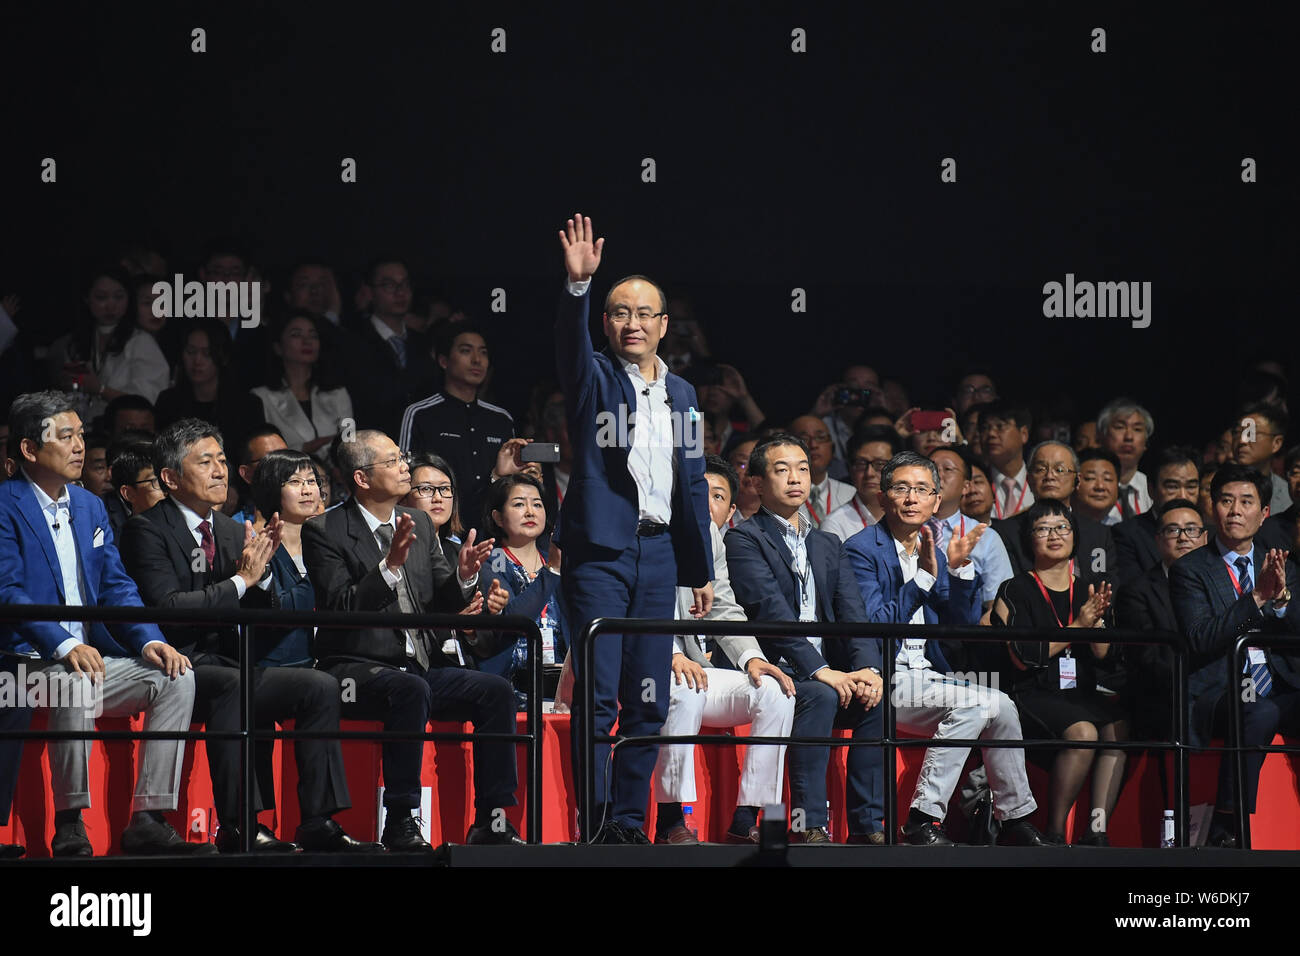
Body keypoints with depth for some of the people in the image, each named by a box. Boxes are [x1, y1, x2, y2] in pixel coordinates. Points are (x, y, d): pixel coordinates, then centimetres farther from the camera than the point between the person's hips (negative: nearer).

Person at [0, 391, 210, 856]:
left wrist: (149, 640, -7)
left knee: (176, 676, -13)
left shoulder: (90, 507, 18)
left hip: (89, 656, 7)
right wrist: (64, 647, -29)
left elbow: (117, 587, 13)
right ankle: (69, 825, -28)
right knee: (77, 681, -37)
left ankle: (148, 819, -16)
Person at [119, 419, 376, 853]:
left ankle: (319, 822, -16)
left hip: (228, 666, 7)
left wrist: (261, 570, -4)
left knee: (321, 686, -12)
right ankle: (237, 826, -39)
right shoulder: (147, 531, -6)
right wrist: (241, 580, -15)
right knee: (232, 684, -37)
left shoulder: (234, 531, 16)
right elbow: (168, 610, -20)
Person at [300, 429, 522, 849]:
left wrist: (463, 577, -7)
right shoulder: (324, 531, -4)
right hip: (357, 669, -6)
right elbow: (342, 607, -16)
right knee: (410, 689, -36)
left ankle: (491, 821, -15)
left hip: (421, 668, 6)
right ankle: (399, 823, -33)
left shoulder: (420, 524, 15)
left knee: (496, 689, -16)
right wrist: (389, 566, -27)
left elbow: (443, 606, 15)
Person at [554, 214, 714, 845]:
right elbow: (569, 344, -21)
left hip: (657, 552, 5)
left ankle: (631, 823, 10)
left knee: (649, 703, 4)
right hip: (600, 550, -5)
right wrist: (578, 283, -39)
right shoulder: (594, 379, 2)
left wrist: (701, 570, 18)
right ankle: (597, 829, -9)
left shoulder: (681, 395, 17)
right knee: (597, 698, -9)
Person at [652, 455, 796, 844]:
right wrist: (671, 656, -31)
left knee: (775, 692, -11)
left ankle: (746, 821, -13)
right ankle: (670, 822, -31)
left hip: (691, 667, 7)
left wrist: (751, 657, -10)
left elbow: (723, 611, 10)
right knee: (685, 691, -38)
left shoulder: (712, 540, 17)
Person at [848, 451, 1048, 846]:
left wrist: (959, 569, -4)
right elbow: (873, 627, -20)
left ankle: (1016, 820, 11)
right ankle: (924, 818, -25)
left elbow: (965, 626, 10)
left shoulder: (932, 550, 14)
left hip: (927, 676, 8)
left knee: (1001, 708, -4)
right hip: (883, 680, -8)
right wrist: (924, 576, -23)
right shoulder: (861, 550, -8)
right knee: (973, 705, -25)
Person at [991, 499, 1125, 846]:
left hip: (1083, 694, 4)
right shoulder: (1016, 591, 4)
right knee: (1083, 732, -33)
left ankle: (1097, 830, -31)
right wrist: (1078, 626, -8)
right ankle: (1054, 833, -24)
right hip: (1035, 696, -4)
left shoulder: (1088, 590, 18)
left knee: (1117, 723, -28)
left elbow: (1105, 656, 11)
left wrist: (1097, 622, -9)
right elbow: (1023, 657, -9)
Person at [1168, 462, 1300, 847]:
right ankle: (1226, 830, -28)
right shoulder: (1189, 570, 6)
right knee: (1260, 714, -37)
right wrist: (1256, 597, -17)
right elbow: (1199, 642, -9)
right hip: (1220, 694, -4)